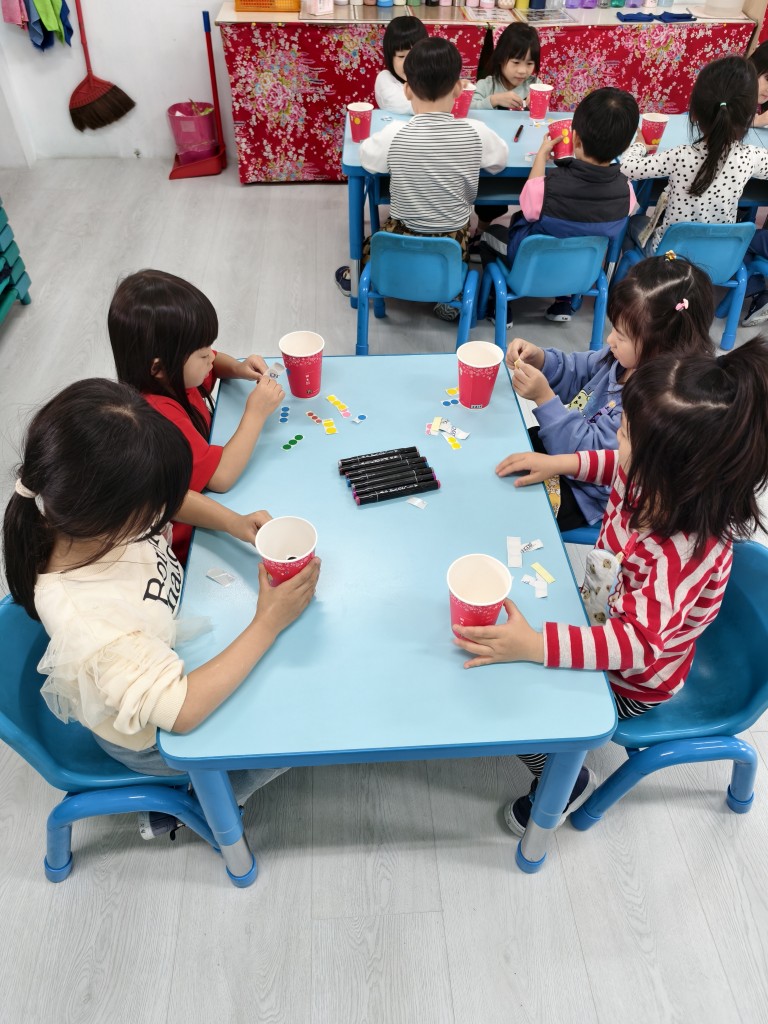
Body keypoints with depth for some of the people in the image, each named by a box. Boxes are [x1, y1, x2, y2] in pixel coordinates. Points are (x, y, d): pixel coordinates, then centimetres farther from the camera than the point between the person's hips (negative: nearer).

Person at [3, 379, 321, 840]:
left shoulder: (89, 520, -24)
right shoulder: (87, 620, -44)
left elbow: (178, 500, -3)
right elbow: (182, 709, -37)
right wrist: (269, 623, -34)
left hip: (174, 648, 6)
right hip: (154, 735, -6)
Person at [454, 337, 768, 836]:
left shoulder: (686, 551, -41)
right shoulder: (661, 484, -19)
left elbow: (640, 643, -44)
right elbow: (622, 466, 6)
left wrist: (533, 645, -52)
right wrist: (563, 463, -3)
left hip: (632, 681, -8)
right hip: (602, 619, 8)